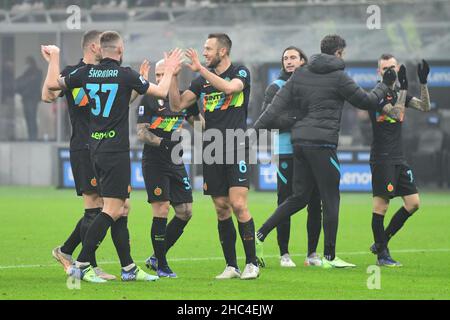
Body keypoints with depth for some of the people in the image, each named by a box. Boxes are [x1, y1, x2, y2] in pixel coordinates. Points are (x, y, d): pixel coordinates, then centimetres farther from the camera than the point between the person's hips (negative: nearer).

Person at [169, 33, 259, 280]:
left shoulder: (241, 73, 0)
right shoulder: (203, 79, 13)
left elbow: (229, 87, -23)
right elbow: (177, 105, 9)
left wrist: (201, 69, -21)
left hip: (236, 149, -5)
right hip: (211, 151, 5)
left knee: (238, 205, -14)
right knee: (221, 209, 3)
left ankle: (252, 263, -6)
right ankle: (231, 266, 9)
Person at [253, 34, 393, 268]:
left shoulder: (300, 74, 11)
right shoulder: (338, 77, -5)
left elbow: (278, 105, 5)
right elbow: (366, 102, 3)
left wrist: (256, 129, 6)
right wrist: (384, 86, 21)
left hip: (300, 142, 7)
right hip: (322, 144, -7)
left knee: (299, 197, 15)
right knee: (330, 200, 1)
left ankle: (260, 235, 6)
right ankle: (329, 257, 2)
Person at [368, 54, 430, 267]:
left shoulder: (400, 93, 14)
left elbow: (425, 107, 5)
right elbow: (395, 115, -20)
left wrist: (423, 83, -6)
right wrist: (403, 89, -25)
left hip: (398, 158, 8)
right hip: (381, 158, -8)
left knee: (413, 203, 4)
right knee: (381, 204, -9)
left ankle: (381, 242, 15)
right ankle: (381, 254, -1)